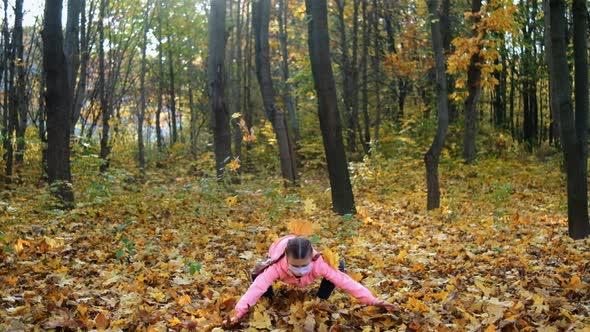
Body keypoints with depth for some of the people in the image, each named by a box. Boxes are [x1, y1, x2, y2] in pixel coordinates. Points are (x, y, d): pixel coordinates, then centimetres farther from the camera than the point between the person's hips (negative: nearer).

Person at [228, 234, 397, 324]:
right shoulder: (277, 266, -47)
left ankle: (320, 300, 9)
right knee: (257, 273, -27)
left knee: (338, 267, -18)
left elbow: (344, 280, -43)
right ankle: (270, 301, 3)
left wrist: (372, 300, -49)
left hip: (305, 253, 1)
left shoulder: (319, 263, -43)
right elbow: (258, 286, -53)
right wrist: (239, 312, -66)